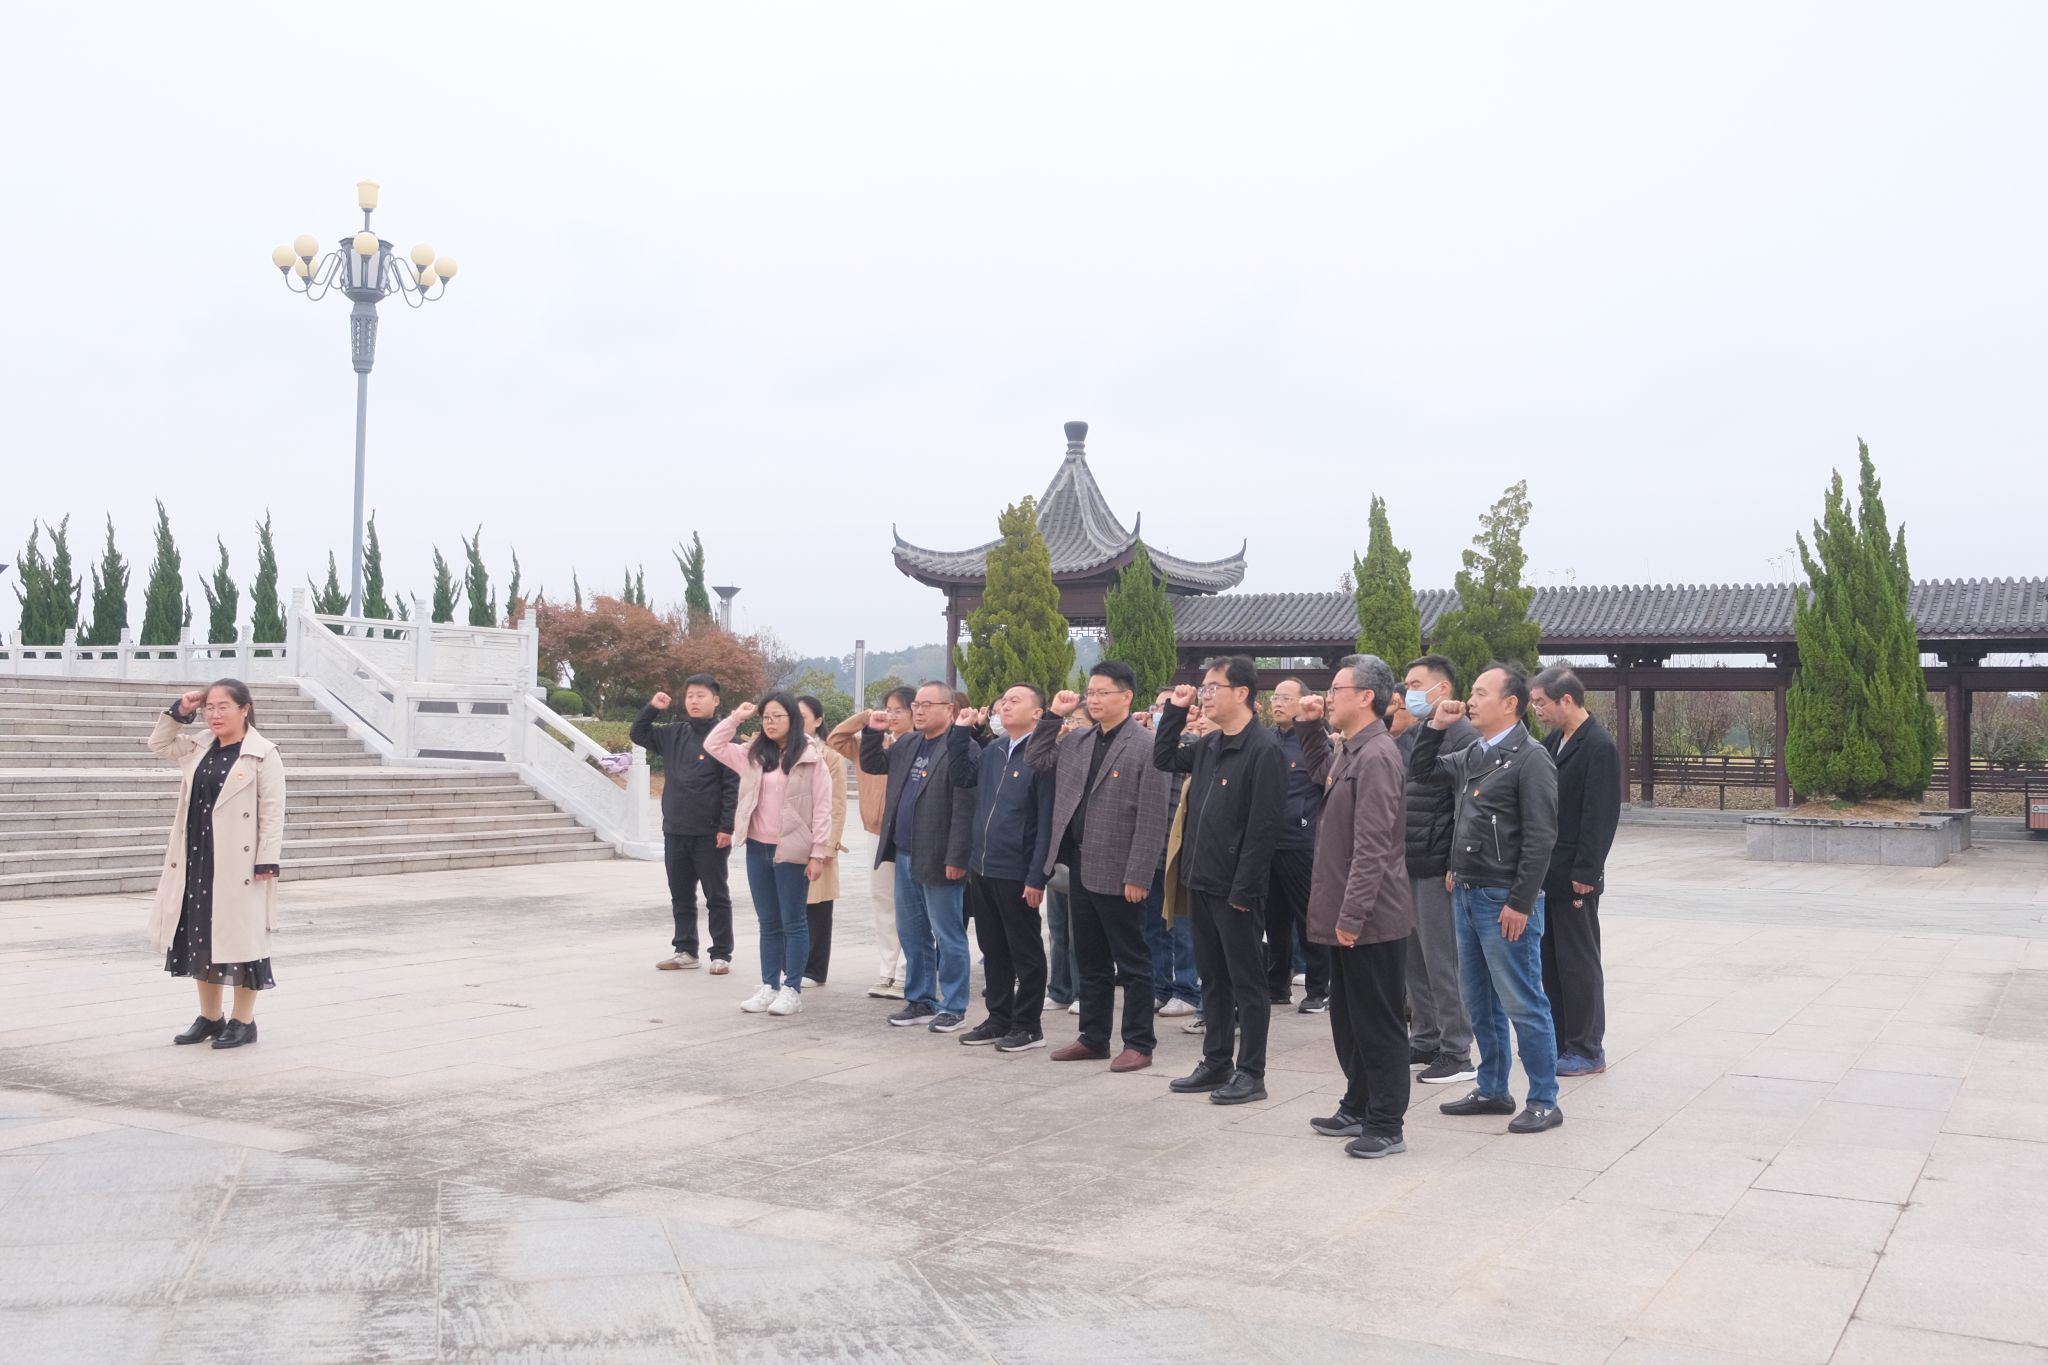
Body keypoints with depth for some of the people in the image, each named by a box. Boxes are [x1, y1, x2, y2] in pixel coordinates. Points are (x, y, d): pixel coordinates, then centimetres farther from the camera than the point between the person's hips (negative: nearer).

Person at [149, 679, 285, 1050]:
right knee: (201, 935, 13)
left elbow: (272, 813, -11)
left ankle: (243, 1021, 11)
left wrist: (267, 862, -16)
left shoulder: (264, 755, -10)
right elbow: (158, 745, 26)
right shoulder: (199, 749, 11)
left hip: (238, 865, -7)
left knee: (239, 936, 0)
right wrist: (179, 712, 10)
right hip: (197, 860, 7)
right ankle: (209, 1017, 26)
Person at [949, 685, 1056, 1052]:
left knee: (1025, 951, 5)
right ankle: (999, 1018, 27)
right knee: (992, 948, 15)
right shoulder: (992, 750, 9)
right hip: (981, 868, 7)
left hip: (1016, 873, -7)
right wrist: (961, 731, 7)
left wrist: (1037, 877, -18)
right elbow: (962, 777, 17)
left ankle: (1028, 1026, 15)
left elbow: (1047, 821, -14)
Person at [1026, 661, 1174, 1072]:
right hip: (1080, 866, 7)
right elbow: (1035, 761, 20)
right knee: (1090, 961, 15)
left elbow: (1152, 819, -14)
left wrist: (1137, 876, -18)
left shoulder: (1145, 747, -11)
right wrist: (1053, 717, 8)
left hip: (1117, 873, -7)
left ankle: (1138, 1045, 11)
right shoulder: (1076, 742, 10)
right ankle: (1093, 1038, 25)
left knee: (1131, 962, 3)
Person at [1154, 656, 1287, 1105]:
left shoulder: (1263, 749, -14)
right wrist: (1175, 710, 14)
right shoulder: (1208, 746, 11)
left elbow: (1263, 825, -19)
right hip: (1202, 882, 8)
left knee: (1246, 981, 2)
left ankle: (1251, 1073, 10)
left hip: (1236, 888, -8)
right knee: (1212, 978, 15)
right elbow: (1164, 760, 27)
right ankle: (1216, 1063, 25)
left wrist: (1244, 888, -21)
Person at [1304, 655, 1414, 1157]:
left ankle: (1386, 1125, 7)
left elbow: (1371, 846, -23)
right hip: (1347, 915, 10)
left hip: (1372, 919, -10)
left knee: (1378, 1023, -1)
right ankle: (1358, 1107, 29)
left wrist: (1352, 914, -23)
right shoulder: (1352, 752, 14)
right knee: (1348, 1018, 18)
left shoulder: (1376, 757, -17)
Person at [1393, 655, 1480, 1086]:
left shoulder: (1461, 735, -10)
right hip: (1405, 865, 8)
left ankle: (1456, 1053, 8)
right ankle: (1424, 1043, 24)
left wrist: (1456, 867, -18)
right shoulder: (1410, 735, 15)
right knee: (1414, 961, 13)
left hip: (1437, 869, -8)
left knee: (1442, 962, -2)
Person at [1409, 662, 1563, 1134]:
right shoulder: (1472, 755, 11)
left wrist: (1520, 904, -19)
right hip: (1466, 893, 9)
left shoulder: (1529, 759, -13)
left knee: (1523, 1003, -2)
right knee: (1479, 1002, 16)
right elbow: (1420, 770, 25)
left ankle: (1544, 1102, 8)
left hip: (1505, 900, -9)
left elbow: (1540, 838, -17)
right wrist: (1435, 726, 9)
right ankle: (1493, 1090, 27)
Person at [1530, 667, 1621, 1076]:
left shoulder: (1599, 747, -14)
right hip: (1547, 873, 8)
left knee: (1578, 963, 1)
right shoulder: (1552, 742, 11)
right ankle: (1561, 1041, 23)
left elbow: (1600, 816, -18)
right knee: (1551, 961, 13)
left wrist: (1585, 873, -20)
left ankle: (1588, 1050, 11)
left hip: (1574, 878, -8)